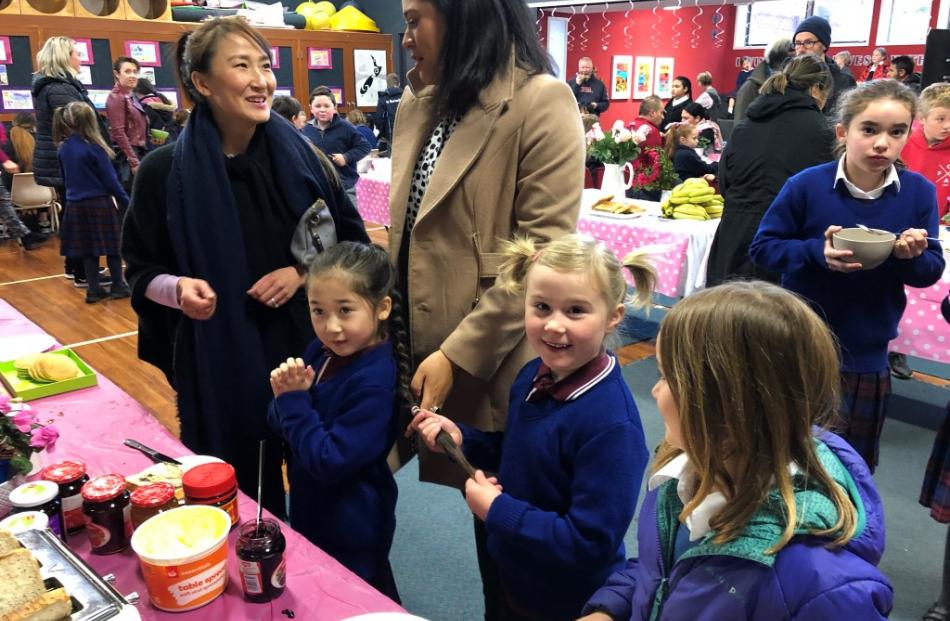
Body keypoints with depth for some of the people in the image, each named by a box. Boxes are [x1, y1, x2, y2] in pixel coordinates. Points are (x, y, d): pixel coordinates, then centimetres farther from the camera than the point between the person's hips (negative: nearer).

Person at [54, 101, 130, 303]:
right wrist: (126, 203, -5)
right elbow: (111, 180, -12)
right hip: (100, 204, -6)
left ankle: (94, 289, 12)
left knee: (88, 248, 10)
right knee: (113, 246, 6)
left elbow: (66, 178, 14)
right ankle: (118, 286, 13)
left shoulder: (63, 148, 4)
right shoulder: (94, 148, -14)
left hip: (76, 205, 6)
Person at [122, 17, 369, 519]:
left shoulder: (300, 156, -3)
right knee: (237, 489, 12)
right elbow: (141, 270, 2)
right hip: (218, 359, -1)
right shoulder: (165, 171, -7)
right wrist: (178, 288, -20)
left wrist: (303, 272, -12)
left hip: (308, 345, 2)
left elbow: (354, 241, 5)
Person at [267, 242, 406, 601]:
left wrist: (295, 399, -27)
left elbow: (329, 463, -28)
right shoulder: (322, 350, -6)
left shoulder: (374, 381, -29)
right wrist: (286, 395, -21)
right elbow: (279, 427, 0)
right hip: (312, 512, 8)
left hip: (351, 531, -8)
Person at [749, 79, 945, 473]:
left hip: (866, 355, 2)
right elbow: (762, 247, -8)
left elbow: (932, 271, 0)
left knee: (856, 466, 19)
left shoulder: (919, 193, -6)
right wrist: (817, 251, -24)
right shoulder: (807, 185, -13)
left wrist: (912, 257, -23)